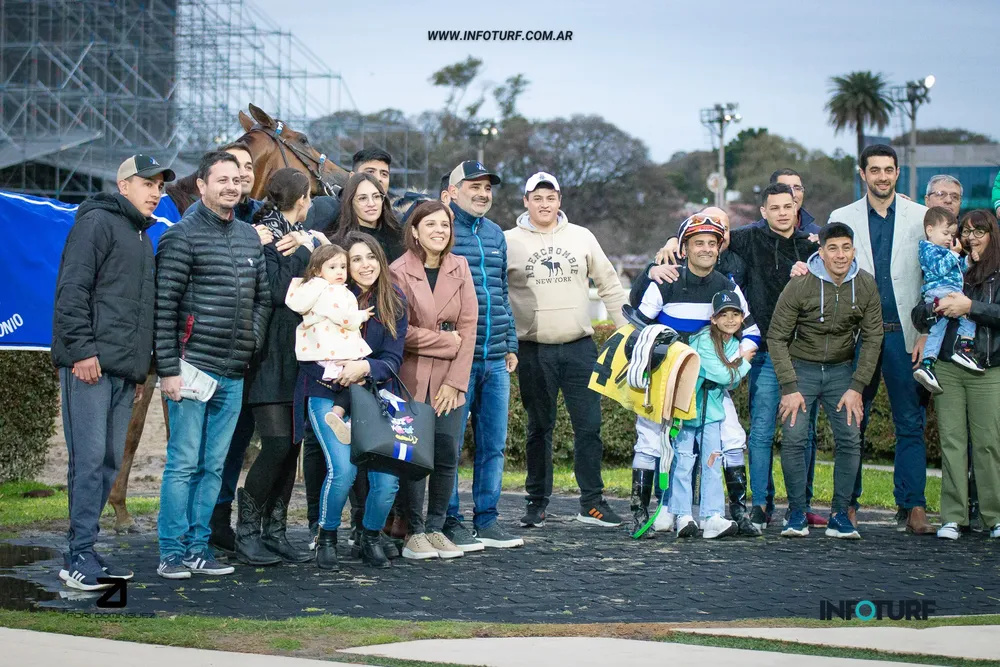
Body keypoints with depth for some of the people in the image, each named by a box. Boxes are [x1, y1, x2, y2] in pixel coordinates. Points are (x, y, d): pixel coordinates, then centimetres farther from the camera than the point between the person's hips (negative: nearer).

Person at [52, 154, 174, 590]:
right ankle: (79, 554, -7)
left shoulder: (142, 238, 25)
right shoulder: (97, 222, -3)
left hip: (125, 370, 9)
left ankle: (83, 552, 14)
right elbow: (71, 289, -12)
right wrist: (82, 350, -18)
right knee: (89, 459, -10)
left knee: (110, 462, 8)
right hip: (90, 365, -9)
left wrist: (143, 368, 21)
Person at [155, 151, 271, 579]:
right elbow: (164, 306, -9)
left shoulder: (250, 237, 15)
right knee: (184, 463, -4)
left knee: (214, 465, 9)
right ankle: (172, 552, 3)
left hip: (234, 374, 6)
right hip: (194, 367, -6)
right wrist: (167, 368, -13)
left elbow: (263, 298, 22)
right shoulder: (183, 236, -5)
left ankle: (198, 547, 16)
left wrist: (253, 342, 9)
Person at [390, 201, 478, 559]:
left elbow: (468, 327, 4)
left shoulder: (460, 268, 8)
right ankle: (413, 532, 5)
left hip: (449, 380, 4)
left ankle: (435, 528, 12)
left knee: (448, 455, -2)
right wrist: (447, 342, -8)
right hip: (411, 378, -3)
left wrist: (455, 380, -4)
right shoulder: (399, 272, -5)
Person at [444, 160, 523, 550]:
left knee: (494, 443, 8)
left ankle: (487, 520, 15)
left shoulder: (495, 234, 17)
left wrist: (511, 344, 18)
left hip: (496, 359, 7)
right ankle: (450, 523, 6)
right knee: (450, 442, -1)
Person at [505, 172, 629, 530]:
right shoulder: (510, 241, 2)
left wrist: (628, 330, 9)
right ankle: (537, 503, 14)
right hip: (533, 350, -1)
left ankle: (592, 502, 8)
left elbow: (610, 286, 14)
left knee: (589, 426, 0)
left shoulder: (581, 237, 8)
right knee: (539, 429, 6)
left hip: (580, 348, 1)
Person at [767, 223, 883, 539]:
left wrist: (857, 386, -8)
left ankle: (840, 515, 4)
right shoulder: (800, 285, -17)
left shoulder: (865, 285, -8)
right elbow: (776, 337, -11)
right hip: (801, 367, -3)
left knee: (850, 439, -7)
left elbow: (872, 338, 0)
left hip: (841, 369, 3)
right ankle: (797, 515, -2)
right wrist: (789, 388, -16)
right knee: (794, 437, -15)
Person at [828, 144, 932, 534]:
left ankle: (912, 508, 1)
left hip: (904, 334, 0)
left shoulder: (921, 217, 7)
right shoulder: (842, 219, 8)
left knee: (911, 424, -2)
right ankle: (848, 505, 12)